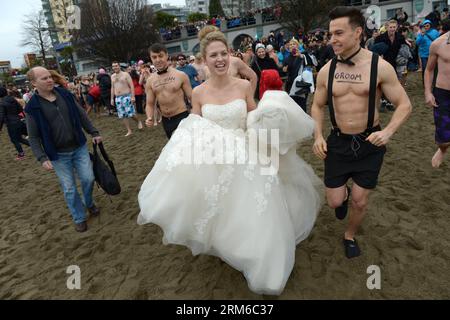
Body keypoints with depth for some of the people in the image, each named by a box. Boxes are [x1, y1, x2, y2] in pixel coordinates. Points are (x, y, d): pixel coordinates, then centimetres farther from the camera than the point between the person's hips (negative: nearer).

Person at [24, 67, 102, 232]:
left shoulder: (65, 94, 0)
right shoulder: (33, 107, -10)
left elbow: (82, 115, 10)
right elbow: (33, 138, -7)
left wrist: (94, 132, 8)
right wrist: (42, 158, -16)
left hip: (79, 147, 3)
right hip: (58, 155, -3)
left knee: (88, 178, 6)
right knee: (69, 188, 5)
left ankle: (89, 203, 36)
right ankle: (79, 218, 23)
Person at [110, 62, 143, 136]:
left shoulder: (125, 74, -3)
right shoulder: (112, 76, 12)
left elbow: (131, 86, -8)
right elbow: (112, 88, 18)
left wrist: (133, 96, -16)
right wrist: (112, 98, 14)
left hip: (127, 96, -5)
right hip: (118, 98, 5)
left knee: (130, 114, -9)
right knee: (123, 116, 3)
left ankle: (138, 121, 22)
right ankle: (129, 131, 10)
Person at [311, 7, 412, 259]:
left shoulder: (380, 67, -11)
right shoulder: (326, 71, -3)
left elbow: (404, 105, -7)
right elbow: (318, 106, 9)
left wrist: (388, 131, -25)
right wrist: (318, 136, -6)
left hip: (369, 144, -2)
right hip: (338, 143, 2)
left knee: (360, 202, 9)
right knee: (335, 201, 7)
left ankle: (350, 236, 39)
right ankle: (344, 193, 45)